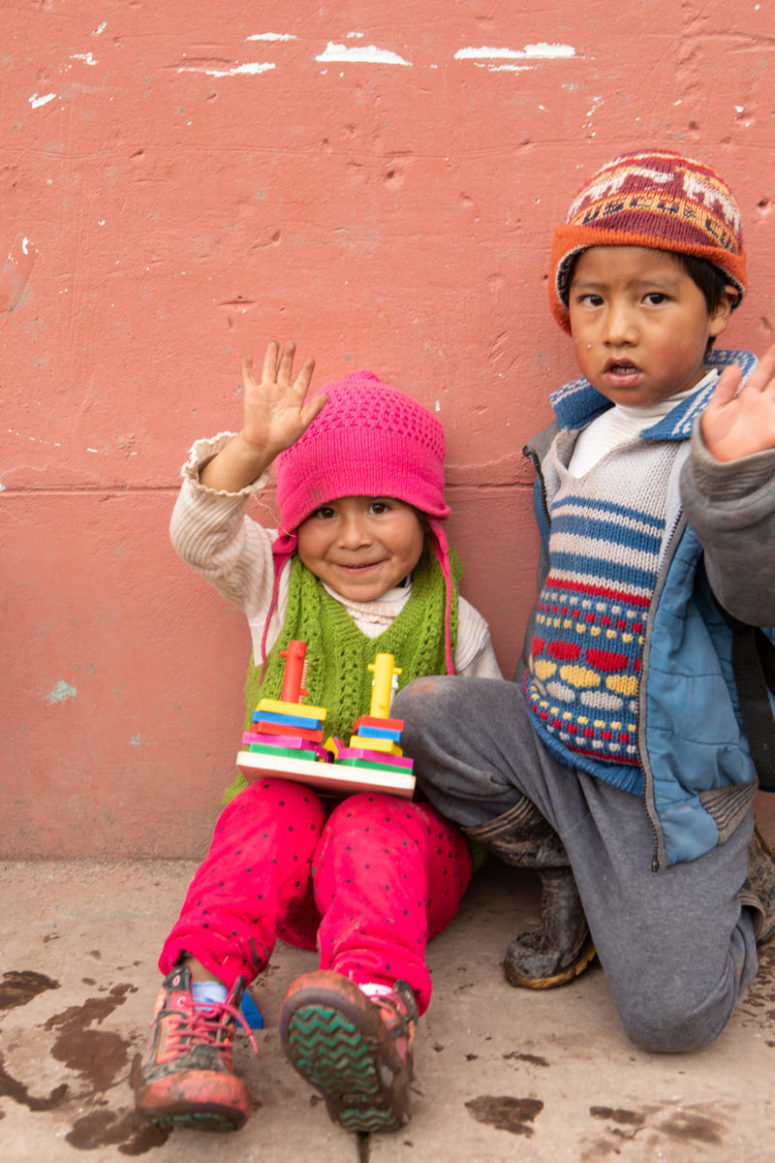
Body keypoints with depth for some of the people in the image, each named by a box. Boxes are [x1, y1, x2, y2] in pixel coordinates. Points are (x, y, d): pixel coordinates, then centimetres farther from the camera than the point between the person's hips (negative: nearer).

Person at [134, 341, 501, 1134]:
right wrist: (252, 449, -23)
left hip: (409, 828, -1)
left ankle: (379, 1009, -57)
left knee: (374, 828, -34)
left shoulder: (453, 621, 10)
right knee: (273, 811, -32)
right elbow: (201, 536, -6)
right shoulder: (276, 588, 12)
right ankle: (201, 995, -44)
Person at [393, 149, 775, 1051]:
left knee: (670, 1014, -7)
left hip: (672, 778, -6)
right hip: (556, 736, 6)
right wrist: (546, 691, 9)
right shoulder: (572, 437, 5)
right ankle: (565, 877, 11)